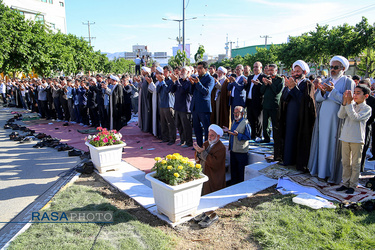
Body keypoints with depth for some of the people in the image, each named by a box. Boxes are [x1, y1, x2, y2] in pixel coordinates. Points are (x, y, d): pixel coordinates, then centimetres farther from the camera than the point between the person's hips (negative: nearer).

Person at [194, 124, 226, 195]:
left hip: (213, 180, -6)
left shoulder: (221, 148, -14)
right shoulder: (206, 144, 8)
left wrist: (203, 152, -26)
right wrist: (198, 151, -14)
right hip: (203, 176, 6)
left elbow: (214, 163, -26)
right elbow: (198, 160, 7)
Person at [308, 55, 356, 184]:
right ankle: (320, 168, 23)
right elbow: (317, 98, 8)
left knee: (334, 145, 0)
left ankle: (333, 174, 11)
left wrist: (333, 91, -21)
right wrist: (323, 92, -13)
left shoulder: (348, 82, -3)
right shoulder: (327, 81, 13)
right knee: (322, 143, 10)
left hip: (336, 119, -5)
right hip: (323, 117, 5)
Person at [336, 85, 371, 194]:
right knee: (345, 162, 11)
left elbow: (355, 117, -19)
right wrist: (344, 103, -14)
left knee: (355, 164, 3)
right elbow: (340, 115, -3)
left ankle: (353, 185, 14)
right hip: (345, 138, 5)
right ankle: (345, 183, 21)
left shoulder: (367, 108, -4)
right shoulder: (351, 106, 11)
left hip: (357, 140, -5)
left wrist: (349, 103, -22)